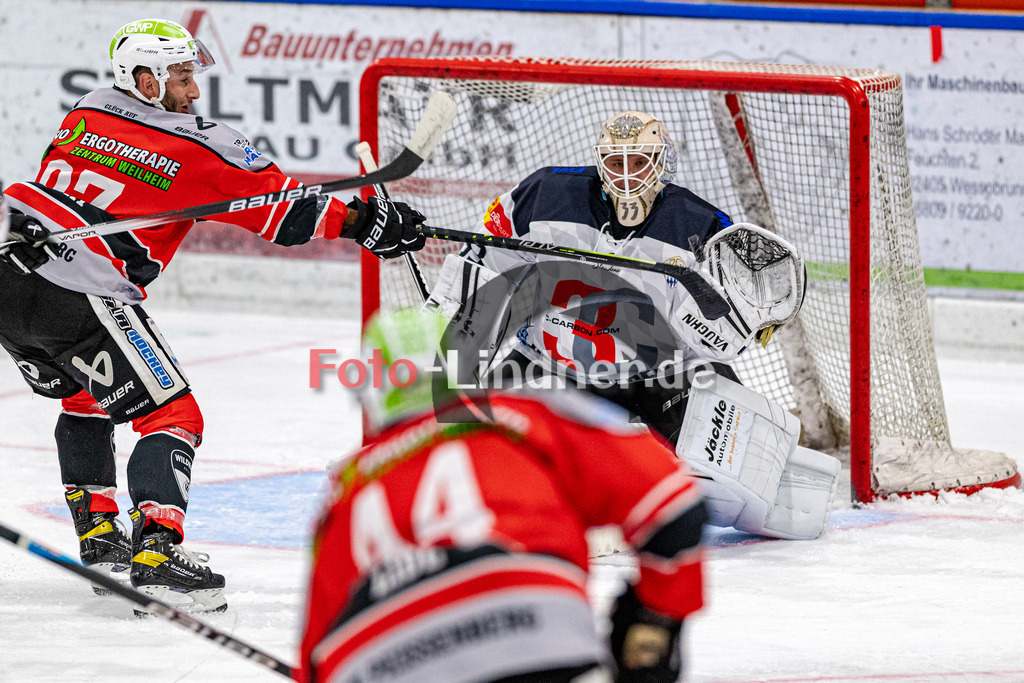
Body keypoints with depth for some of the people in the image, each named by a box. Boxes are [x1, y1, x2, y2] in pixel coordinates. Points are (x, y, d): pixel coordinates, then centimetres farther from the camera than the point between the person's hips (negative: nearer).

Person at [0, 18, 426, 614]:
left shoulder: (82, 116, 13)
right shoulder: (197, 148, -4)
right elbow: (287, 209, 0)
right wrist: (367, 220, 9)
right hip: (83, 299, -8)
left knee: (84, 399, 30)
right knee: (172, 416, -2)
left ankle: (98, 534, 32)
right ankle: (156, 554, -18)